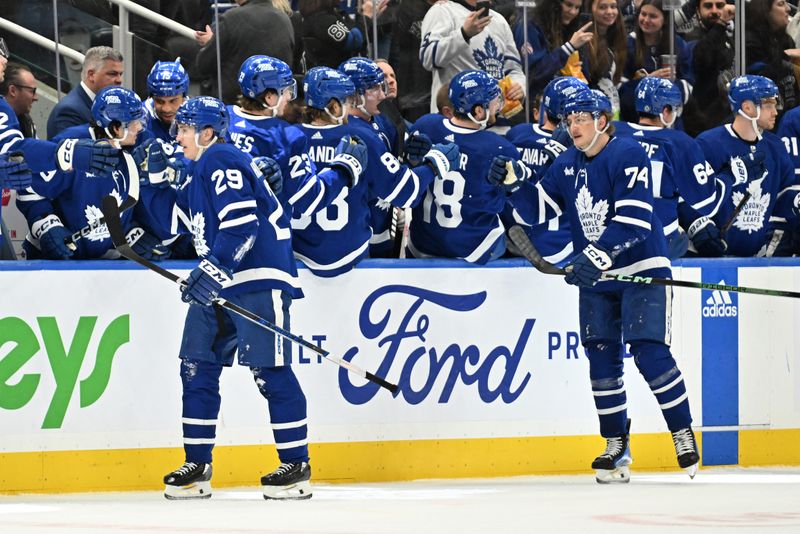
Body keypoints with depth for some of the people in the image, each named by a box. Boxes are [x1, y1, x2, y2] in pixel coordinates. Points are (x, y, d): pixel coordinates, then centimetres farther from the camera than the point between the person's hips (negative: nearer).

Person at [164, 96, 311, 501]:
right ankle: (197, 466, 10)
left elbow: (241, 222, -22)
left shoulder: (222, 161, -11)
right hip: (218, 282, 11)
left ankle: (296, 464, -3)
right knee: (196, 367, 6)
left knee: (269, 371, -9)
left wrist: (213, 269, -26)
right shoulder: (198, 174, 21)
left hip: (259, 276, -11)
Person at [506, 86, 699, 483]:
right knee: (601, 357, 2)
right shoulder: (566, 164, 9)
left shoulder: (628, 156, -15)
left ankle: (683, 433, 0)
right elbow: (540, 209, 9)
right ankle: (616, 447, 10)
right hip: (594, 276, 7)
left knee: (649, 353, -14)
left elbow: (632, 221, -23)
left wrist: (595, 257, -30)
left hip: (642, 270, -7)